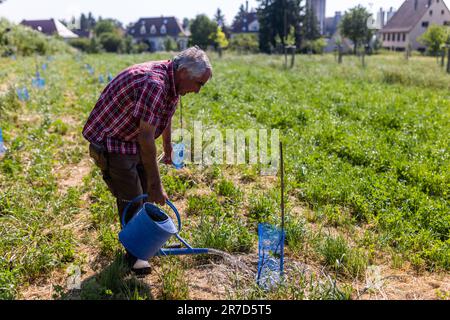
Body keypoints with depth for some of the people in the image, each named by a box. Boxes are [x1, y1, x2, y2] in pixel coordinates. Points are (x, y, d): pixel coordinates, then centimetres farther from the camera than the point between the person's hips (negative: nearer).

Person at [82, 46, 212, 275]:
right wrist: (155, 184, -27)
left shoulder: (172, 81, -2)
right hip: (109, 141, -9)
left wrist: (168, 147, 29)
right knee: (131, 199, -1)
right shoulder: (154, 84, -33)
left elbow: (166, 114, 17)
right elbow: (146, 138, -33)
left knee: (149, 192, 15)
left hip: (132, 138, 9)